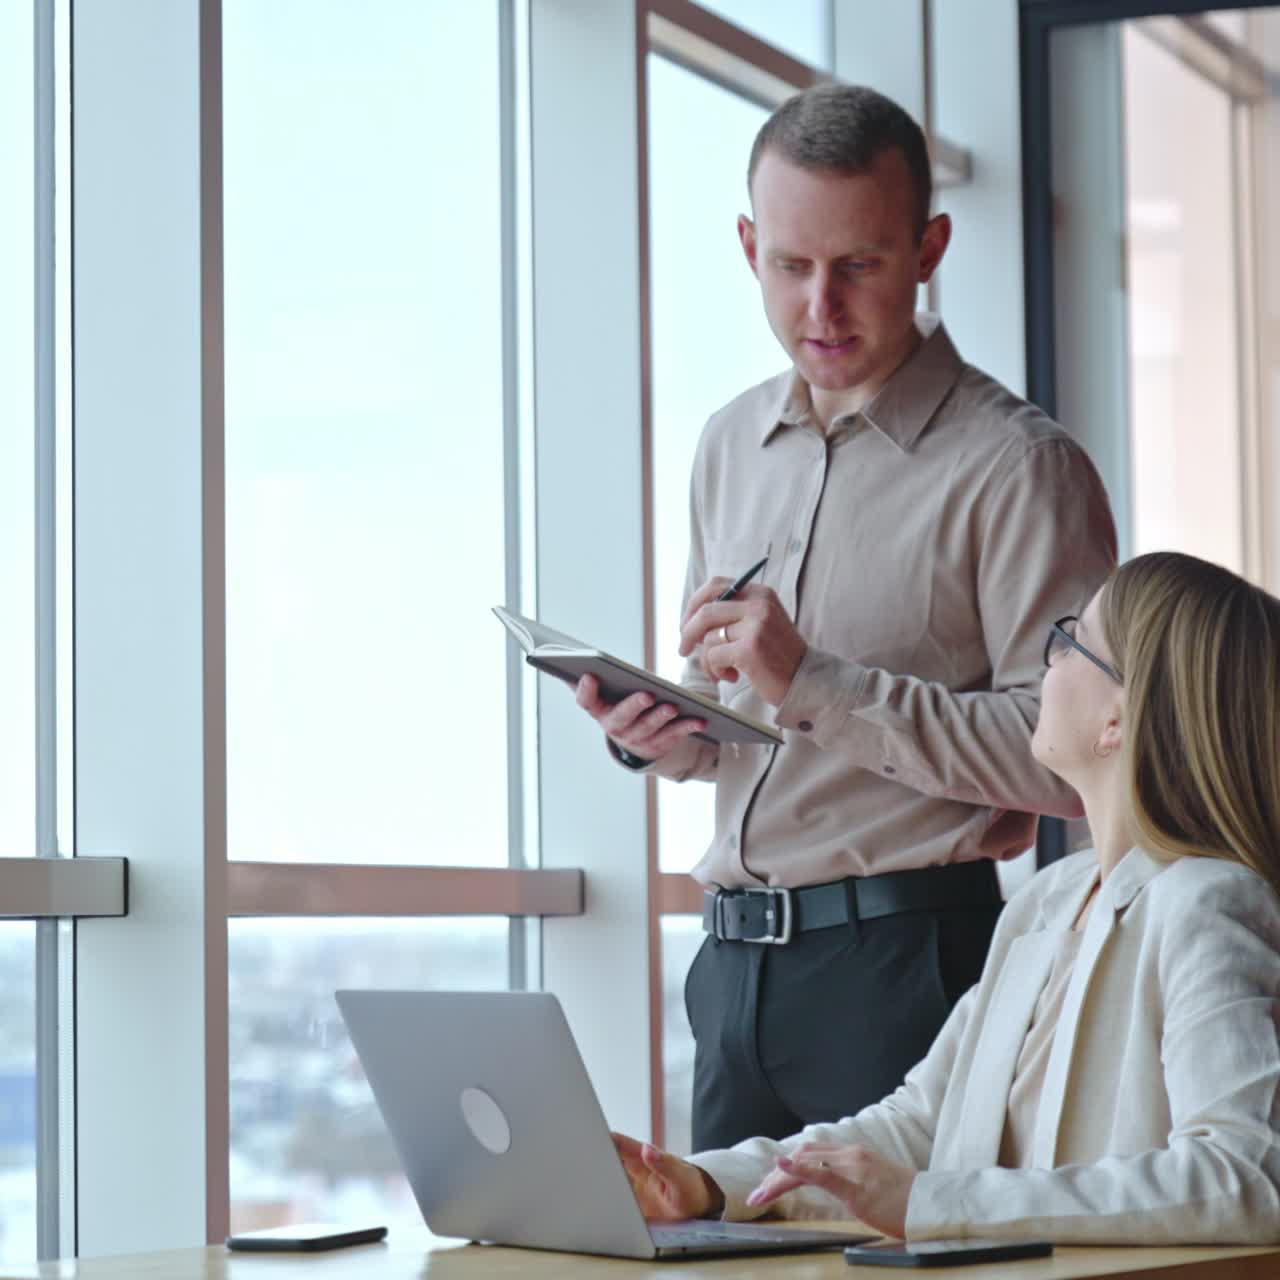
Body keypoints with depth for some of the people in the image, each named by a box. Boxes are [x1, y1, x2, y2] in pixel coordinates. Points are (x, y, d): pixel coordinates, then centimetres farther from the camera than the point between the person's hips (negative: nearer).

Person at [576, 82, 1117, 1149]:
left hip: (910, 957, -6)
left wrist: (816, 684, -19)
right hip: (735, 957, 6)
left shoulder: (1016, 464, -8)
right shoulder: (730, 447, 15)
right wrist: (658, 735, 1)